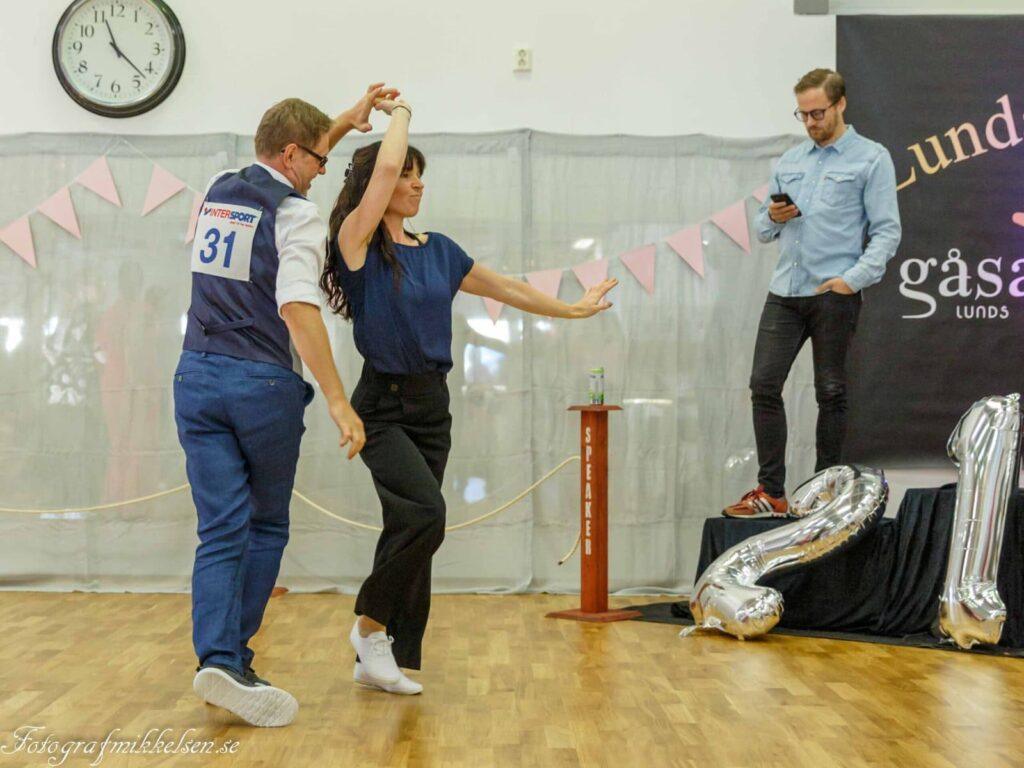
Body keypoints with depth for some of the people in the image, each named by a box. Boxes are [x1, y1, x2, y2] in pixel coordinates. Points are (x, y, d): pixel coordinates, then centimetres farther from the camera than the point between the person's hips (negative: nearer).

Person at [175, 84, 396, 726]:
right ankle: (235, 658, 12)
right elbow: (297, 308, -21)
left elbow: (286, 160, 35)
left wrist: (348, 119, 38)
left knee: (221, 529, 1)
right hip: (264, 383, -5)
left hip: (198, 377, 6)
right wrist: (338, 401, -22)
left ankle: (218, 658, -12)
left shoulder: (219, 192, 13)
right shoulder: (296, 214, -8)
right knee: (267, 525, 11)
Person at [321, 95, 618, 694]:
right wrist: (401, 113, -1)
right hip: (382, 406, -6)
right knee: (427, 514, -24)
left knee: (410, 530, 6)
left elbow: (506, 289, 22)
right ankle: (370, 624, -3)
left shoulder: (439, 250, 10)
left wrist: (573, 309, 29)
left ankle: (378, 659, 17)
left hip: (433, 404, 6)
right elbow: (386, 164, -19)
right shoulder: (357, 243, -8)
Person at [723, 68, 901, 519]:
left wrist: (853, 278, -17)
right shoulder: (790, 161, 18)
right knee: (764, 385, -3)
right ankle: (771, 492, 2)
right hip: (785, 291, 5)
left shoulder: (871, 159, 2)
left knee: (831, 393, 3)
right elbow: (763, 230, 21)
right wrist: (773, 218, -3)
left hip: (835, 293, -5)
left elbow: (887, 231, -5)